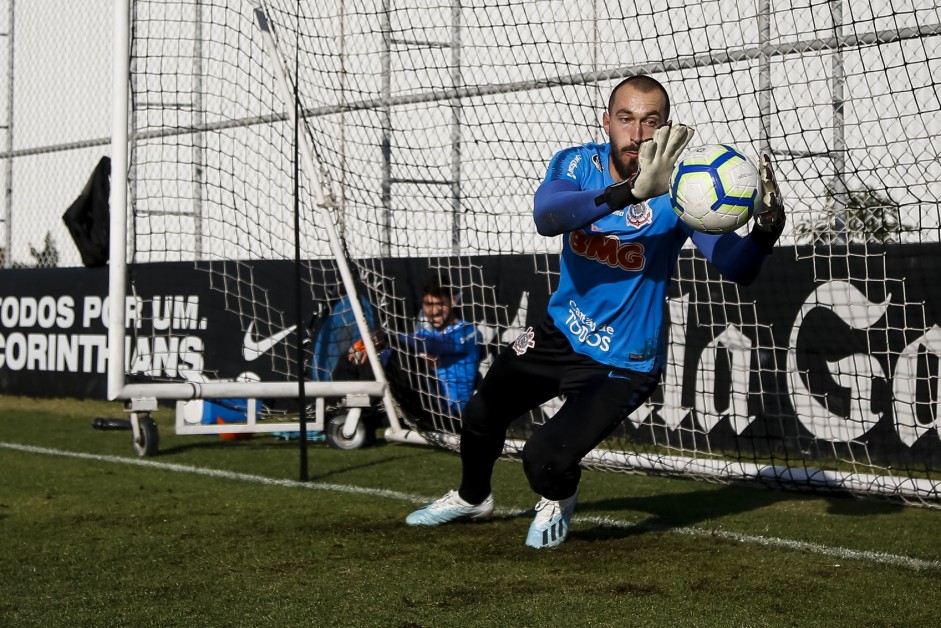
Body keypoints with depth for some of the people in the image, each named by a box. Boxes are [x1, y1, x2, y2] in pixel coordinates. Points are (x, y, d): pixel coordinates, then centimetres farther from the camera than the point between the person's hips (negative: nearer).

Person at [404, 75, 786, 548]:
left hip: (624, 363, -4)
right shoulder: (577, 163, -14)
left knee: (545, 461, -19)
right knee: (481, 417, 22)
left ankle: (558, 500, 21)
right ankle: (472, 497, 56)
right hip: (561, 335, 4)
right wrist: (630, 191, -53)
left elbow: (737, 269, -30)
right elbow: (547, 216, -37)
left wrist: (766, 228, -53)